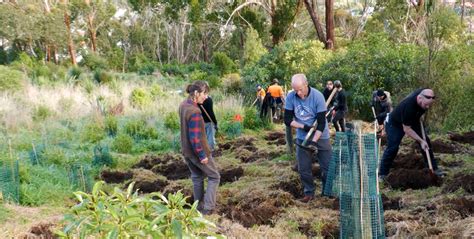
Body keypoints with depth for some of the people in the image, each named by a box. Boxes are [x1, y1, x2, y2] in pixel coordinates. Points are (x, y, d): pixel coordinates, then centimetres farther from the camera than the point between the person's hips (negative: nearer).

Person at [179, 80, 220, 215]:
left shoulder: (183, 105, -1)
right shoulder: (194, 111, -29)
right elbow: (195, 137, -26)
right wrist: (202, 155, -19)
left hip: (186, 150, 8)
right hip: (197, 151, -8)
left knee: (197, 177, 23)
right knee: (214, 177, 10)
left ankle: (199, 207, 33)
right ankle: (208, 208, 7)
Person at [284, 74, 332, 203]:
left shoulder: (317, 96, -20)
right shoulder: (290, 97, -13)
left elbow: (321, 122, -19)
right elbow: (288, 120, -7)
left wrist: (314, 141, -25)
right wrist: (304, 126, -20)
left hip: (321, 137, -2)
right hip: (302, 138, 2)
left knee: (328, 166, 4)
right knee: (303, 169, 7)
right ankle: (309, 192, 25)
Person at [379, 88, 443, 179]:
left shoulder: (424, 93, -24)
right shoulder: (408, 106, -44)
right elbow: (407, 129, -33)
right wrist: (421, 141, -32)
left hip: (413, 120, 7)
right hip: (395, 124, -7)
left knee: (426, 143, 3)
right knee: (392, 148, -13)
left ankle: (433, 168, 16)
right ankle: (382, 174, -3)